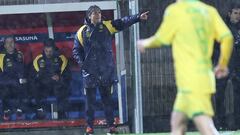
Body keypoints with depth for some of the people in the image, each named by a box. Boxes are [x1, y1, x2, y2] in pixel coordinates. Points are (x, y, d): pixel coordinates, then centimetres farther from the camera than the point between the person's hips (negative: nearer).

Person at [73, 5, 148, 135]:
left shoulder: (107, 26, 6)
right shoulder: (82, 32, 3)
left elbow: (123, 22, -4)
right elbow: (76, 50, 10)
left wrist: (138, 17, -17)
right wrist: (81, 63, -6)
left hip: (106, 70, 1)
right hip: (90, 72, -1)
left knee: (107, 99, 5)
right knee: (90, 100, 2)